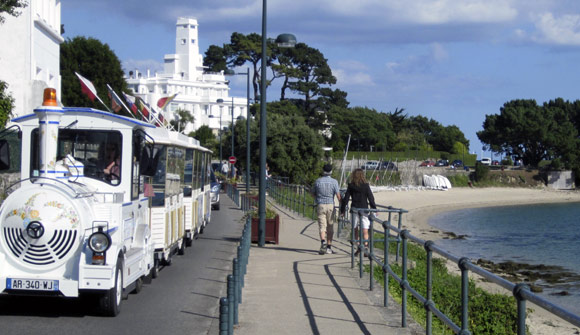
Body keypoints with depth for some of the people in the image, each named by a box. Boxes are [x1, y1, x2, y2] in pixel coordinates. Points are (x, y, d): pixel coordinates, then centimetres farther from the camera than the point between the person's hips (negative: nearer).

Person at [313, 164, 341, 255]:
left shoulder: (318, 181, 1)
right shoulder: (334, 181, -4)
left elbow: (314, 194, 11)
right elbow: (338, 195, -9)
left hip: (320, 205, 0)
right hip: (330, 205, 0)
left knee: (322, 226, -4)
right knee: (330, 227, 10)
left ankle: (323, 241, -30)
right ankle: (329, 247, 13)